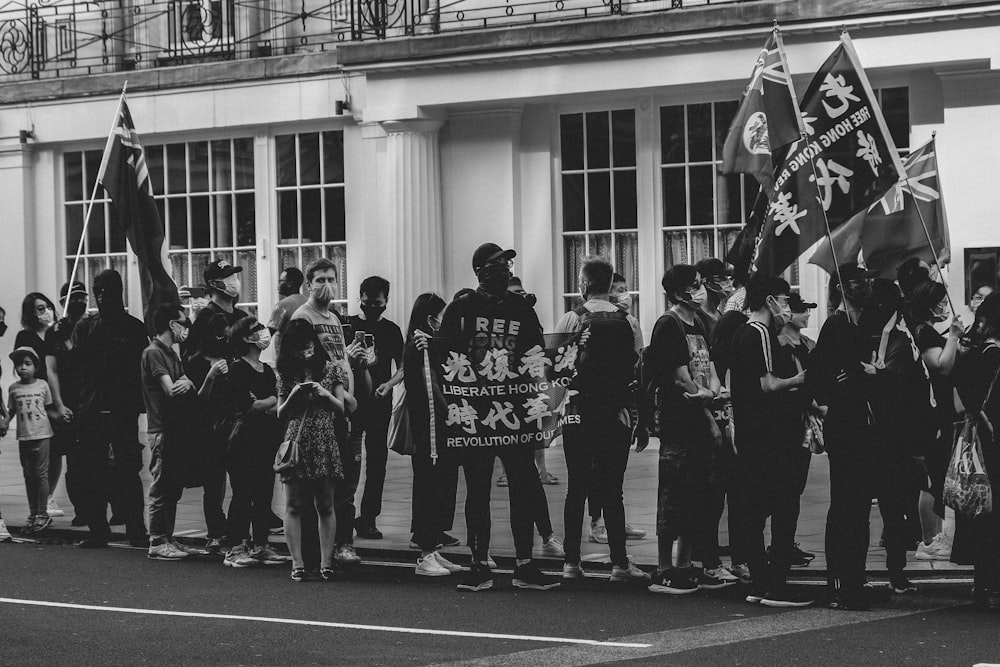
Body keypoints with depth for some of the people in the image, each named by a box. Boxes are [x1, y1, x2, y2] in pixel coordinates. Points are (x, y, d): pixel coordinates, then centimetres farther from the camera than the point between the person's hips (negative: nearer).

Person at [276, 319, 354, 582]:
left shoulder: (332, 369, 5)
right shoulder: (286, 373, 7)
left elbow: (341, 410, 5)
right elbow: (281, 414, 9)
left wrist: (326, 394, -12)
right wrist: (292, 396, -9)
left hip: (324, 442, -1)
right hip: (295, 443, 1)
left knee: (325, 506, 2)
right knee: (293, 506, -1)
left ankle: (326, 563, 4)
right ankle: (297, 564, 1)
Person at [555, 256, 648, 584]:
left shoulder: (570, 320, -4)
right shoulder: (628, 323, 0)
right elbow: (639, 375, -1)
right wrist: (642, 424, 5)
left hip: (578, 416, -1)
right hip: (617, 418, 1)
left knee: (577, 488, 6)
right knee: (612, 490, 3)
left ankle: (572, 562, 8)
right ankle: (619, 563, 0)